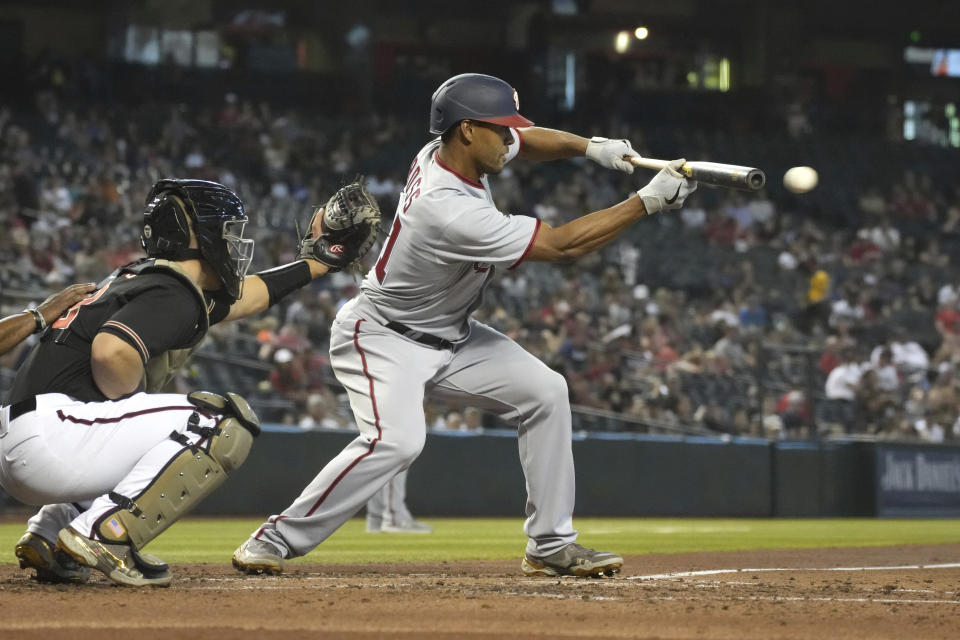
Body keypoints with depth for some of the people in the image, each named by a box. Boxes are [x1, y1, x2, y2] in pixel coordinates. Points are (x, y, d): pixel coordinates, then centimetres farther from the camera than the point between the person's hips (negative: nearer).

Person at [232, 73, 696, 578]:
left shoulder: (445, 151, -8)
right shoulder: (452, 212, -34)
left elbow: (525, 141, 15)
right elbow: (562, 244, -28)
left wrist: (590, 147, -4)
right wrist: (648, 201, -24)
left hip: (449, 336, 10)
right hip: (383, 337, -10)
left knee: (543, 391, 1)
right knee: (396, 440, -31)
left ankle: (551, 545, 6)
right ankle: (277, 539, -15)